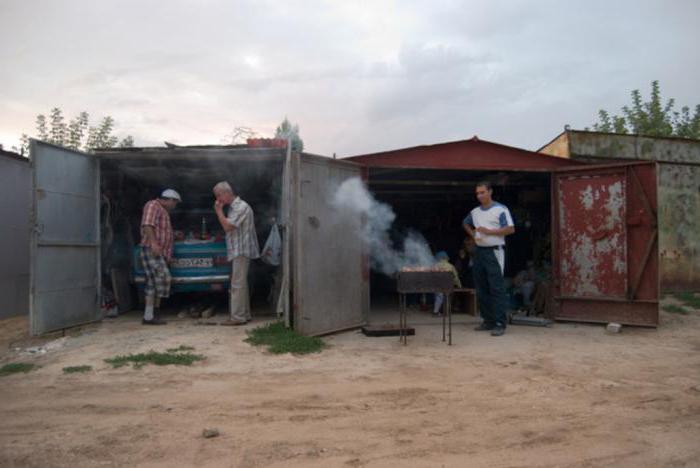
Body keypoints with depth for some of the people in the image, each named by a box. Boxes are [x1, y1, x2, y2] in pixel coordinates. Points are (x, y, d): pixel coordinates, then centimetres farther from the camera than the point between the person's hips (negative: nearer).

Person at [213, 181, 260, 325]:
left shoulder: (241, 207, -13)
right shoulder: (233, 207, 18)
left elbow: (227, 227, -18)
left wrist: (219, 211, -10)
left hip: (241, 250, -10)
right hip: (236, 251, 10)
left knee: (238, 284, -9)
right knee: (241, 284, 13)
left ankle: (238, 317, -6)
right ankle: (245, 314, 20)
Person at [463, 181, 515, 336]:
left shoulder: (500, 210, -6)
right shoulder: (474, 212, 12)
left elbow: (511, 229, -13)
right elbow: (465, 224, 30)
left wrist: (489, 231, -18)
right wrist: (473, 235, 12)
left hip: (494, 251, -7)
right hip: (479, 251, 7)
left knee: (497, 288, -9)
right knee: (481, 288, 9)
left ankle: (500, 324, -6)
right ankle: (488, 321, 20)